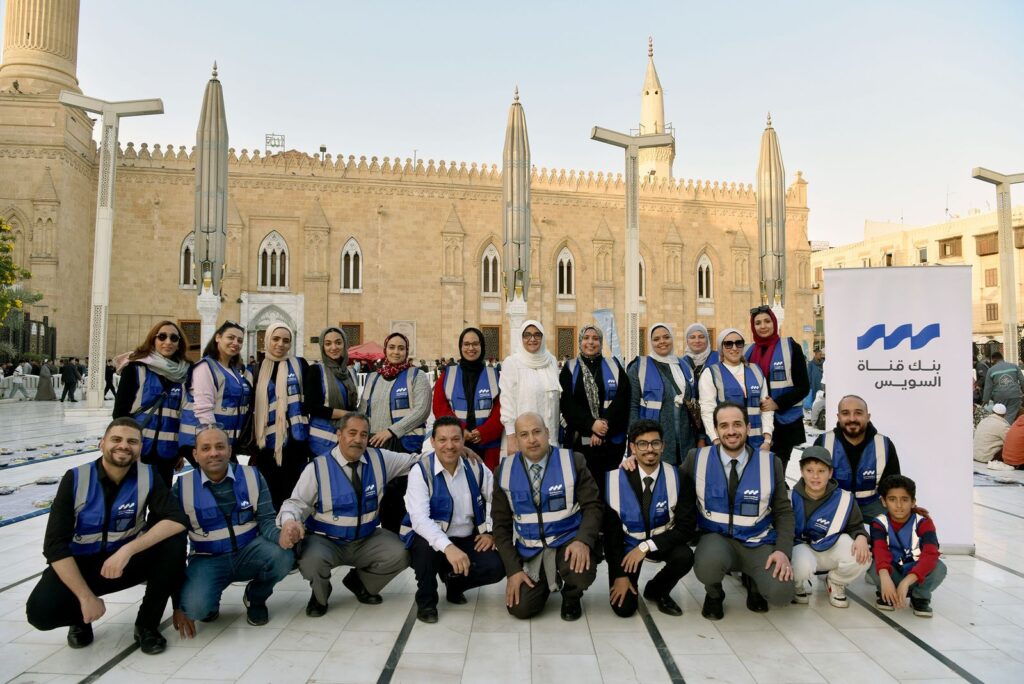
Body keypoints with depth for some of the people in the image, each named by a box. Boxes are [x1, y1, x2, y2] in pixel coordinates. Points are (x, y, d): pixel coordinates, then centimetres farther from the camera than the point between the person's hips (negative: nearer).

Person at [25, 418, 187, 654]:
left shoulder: (148, 477, -13)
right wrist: (86, 597, -23)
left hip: (128, 559, 1)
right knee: (41, 611, -28)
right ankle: (80, 617, 10)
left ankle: (147, 624, -7)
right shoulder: (75, 479, -15)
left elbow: (177, 520, -25)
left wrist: (128, 550, -37)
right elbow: (55, 545, -17)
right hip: (80, 563, 0)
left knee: (174, 542, -27)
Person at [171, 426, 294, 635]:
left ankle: (255, 598, 5)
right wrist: (178, 604, -4)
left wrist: (281, 536, -34)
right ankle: (209, 603, 12)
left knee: (283, 556, -31)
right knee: (194, 607, -30)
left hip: (249, 552, 1)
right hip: (208, 560, -1)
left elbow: (266, 520, -6)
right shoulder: (182, 487, -5)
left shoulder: (252, 476, -5)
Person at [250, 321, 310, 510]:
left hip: (293, 440, -2)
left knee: (291, 493, 4)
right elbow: (252, 408, 11)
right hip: (266, 443, 2)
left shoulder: (299, 364, 4)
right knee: (269, 495, 8)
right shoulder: (258, 369, 9)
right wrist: (252, 443, 8)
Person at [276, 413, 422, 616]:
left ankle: (359, 582, 12)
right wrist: (289, 521, -35)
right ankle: (319, 595, 5)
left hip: (366, 540, 3)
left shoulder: (379, 458, -3)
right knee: (311, 561, -35)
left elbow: (417, 461, 2)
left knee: (399, 554, -22)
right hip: (325, 541, -3)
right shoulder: (317, 468, -12)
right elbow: (296, 503, -11)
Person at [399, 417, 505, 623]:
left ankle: (454, 582, 14)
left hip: (467, 540, 4)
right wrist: (448, 547, -43)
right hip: (431, 539, -3)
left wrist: (491, 532, -4)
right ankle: (425, 601, -6)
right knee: (427, 548, -37)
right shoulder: (421, 471, -15)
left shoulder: (476, 468, -2)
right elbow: (419, 519, -29)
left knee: (496, 567, -20)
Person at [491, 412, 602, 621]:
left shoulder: (573, 461, -10)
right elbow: (501, 523, 0)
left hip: (567, 541, -2)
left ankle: (571, 596, 7)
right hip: (529, 550, 2)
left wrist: (583, 540, -28)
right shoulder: (505, 471, -3)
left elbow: (593, 506, -8)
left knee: (582, 571, -33)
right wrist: (513, 569, -9)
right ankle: (547, 580, 23)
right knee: (520, 609, -12)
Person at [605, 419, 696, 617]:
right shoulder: (615, 479, -18)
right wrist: (619, 574, -12)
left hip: (662, 540, 1)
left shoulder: (676, 477, -17)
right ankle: (629, 581, 23)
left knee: (684, 556, -31)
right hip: (627, 543, -1)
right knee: (623, 608, -14)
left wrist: (646, 546, -26)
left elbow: (686, 527, -17)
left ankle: (657, 590, 1)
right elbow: (610, 529, -10)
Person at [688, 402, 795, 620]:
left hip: (758, 543, 1)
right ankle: (714, 594, 5)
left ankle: (752, 580, 15)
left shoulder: (770, 463, -2)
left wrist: (783, 550, -12)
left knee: (780, 593, -25)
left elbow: (783, 511, 4)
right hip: (716, 538, -1)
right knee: (707, 565, -36)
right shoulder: (697, 458, -4)